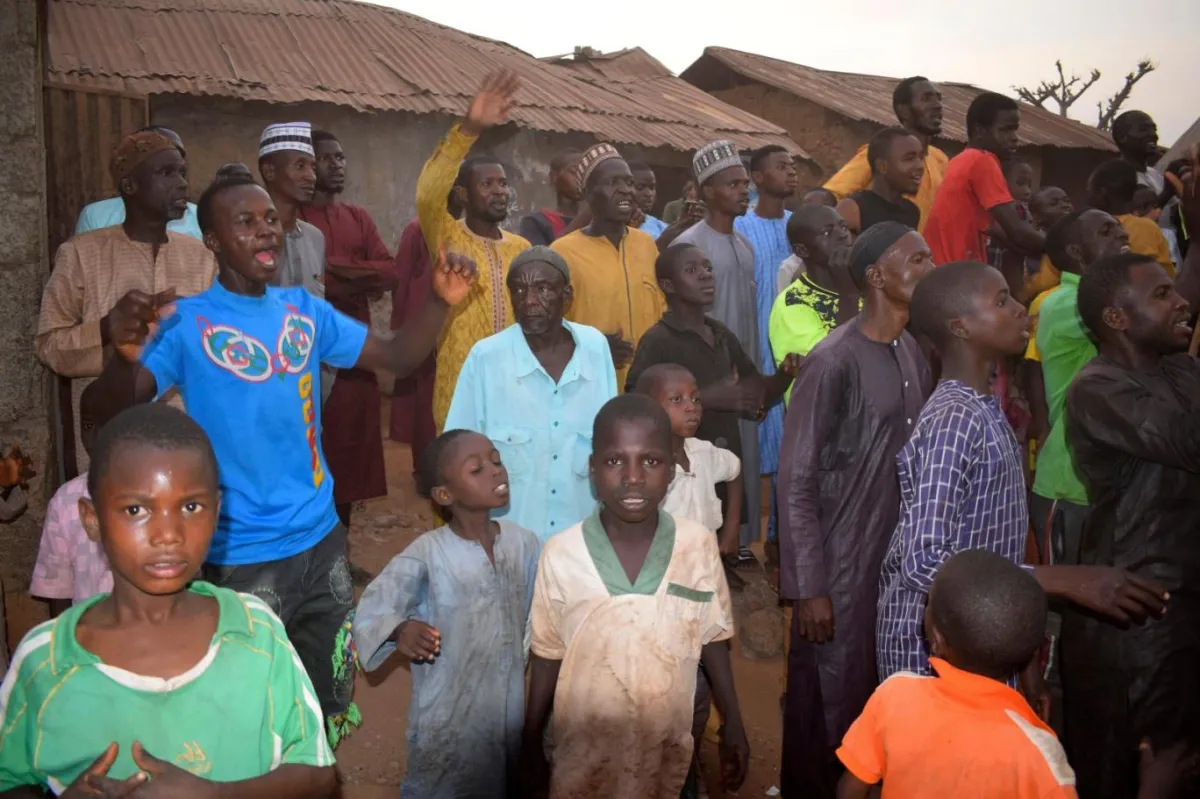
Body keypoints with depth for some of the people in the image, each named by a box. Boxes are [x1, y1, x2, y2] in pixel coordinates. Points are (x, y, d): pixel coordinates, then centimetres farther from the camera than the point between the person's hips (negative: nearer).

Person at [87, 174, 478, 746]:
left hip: (321, 538, 5)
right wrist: (126, 355, -44)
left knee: (332, 698, 20)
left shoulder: (306, 310, 3)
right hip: (242, 555, -5)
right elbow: (119, 403, -22)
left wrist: (440, 302, -10)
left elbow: (397, 357, 6)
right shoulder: (189, 324, -12)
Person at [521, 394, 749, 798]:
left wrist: (733, 725, 5)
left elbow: (713, 640, 1)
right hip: (583, 751, -1)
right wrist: (530, 745, 2)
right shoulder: (561, 553, -15)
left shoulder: (698, 544, -12)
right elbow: (547, 656, -4)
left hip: (667, 748, 1)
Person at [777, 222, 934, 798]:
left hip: (901, 561, 7)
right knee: (828, 707, 8)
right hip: (840, 568, -6)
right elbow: (796, 482, -15)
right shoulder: (834, 362, -16)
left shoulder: (914, 352, 5)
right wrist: (809, 587, -15)